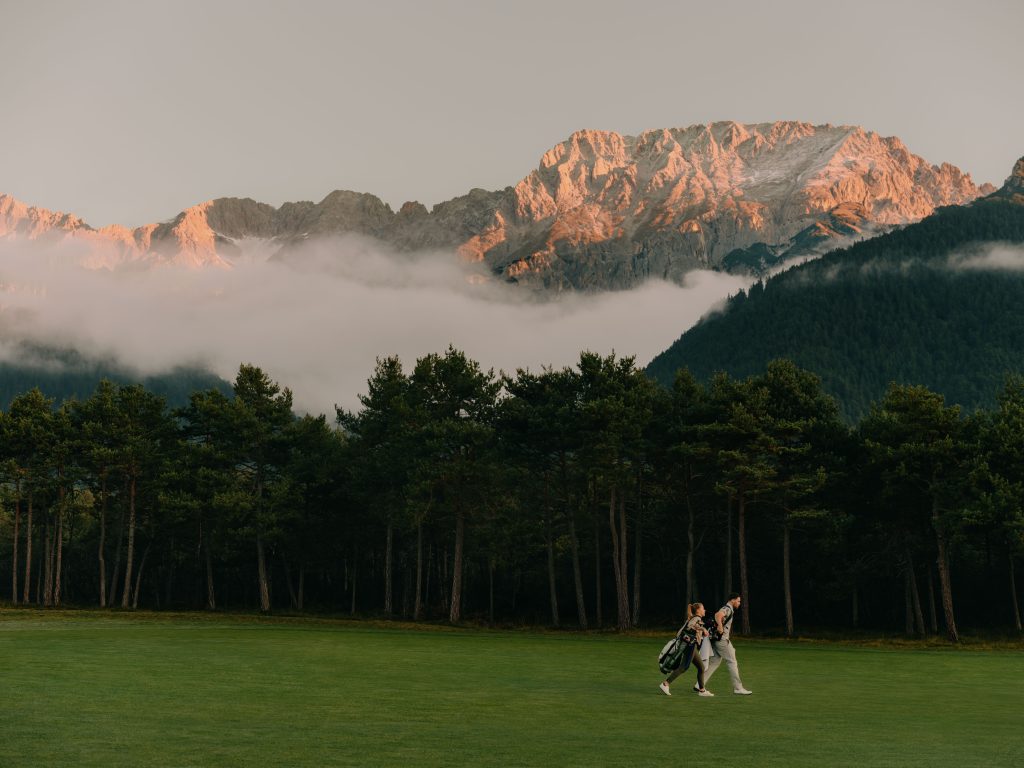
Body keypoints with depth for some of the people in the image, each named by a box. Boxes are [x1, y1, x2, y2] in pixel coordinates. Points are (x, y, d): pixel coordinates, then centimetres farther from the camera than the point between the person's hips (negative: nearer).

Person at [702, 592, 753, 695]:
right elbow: (717, 615, -31)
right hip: (722, 640, -10)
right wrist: (720, 626, -40)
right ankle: (738, 688, -1)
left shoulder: (727, 609, 20)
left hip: (717, 640, 10)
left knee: (715, 662, 11)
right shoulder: (727, 609, -12)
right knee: (732, 662, -4)